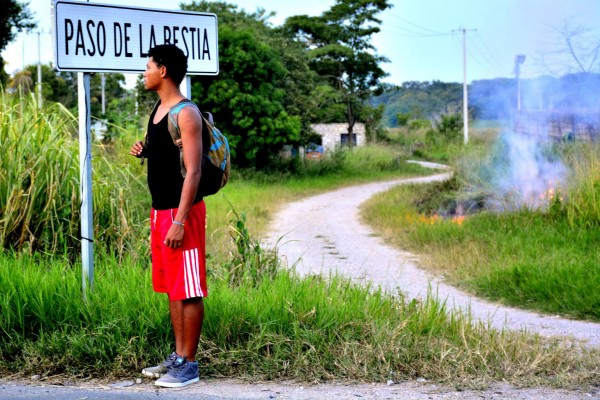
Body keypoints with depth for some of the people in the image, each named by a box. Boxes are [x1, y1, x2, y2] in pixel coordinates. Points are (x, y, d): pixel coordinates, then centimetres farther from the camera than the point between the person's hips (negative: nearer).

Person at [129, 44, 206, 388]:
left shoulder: (186, 114, -15)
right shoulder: (159, 108, 13)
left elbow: (193, 170, -20)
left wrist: (180, 221, -24)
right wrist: (144, 151, 5)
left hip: (182, 212, -10)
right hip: (160, 211, 10)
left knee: (189, 290, -3)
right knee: (172, 287, 14)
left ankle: (188, 364, 3)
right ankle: (178, 356, 22)